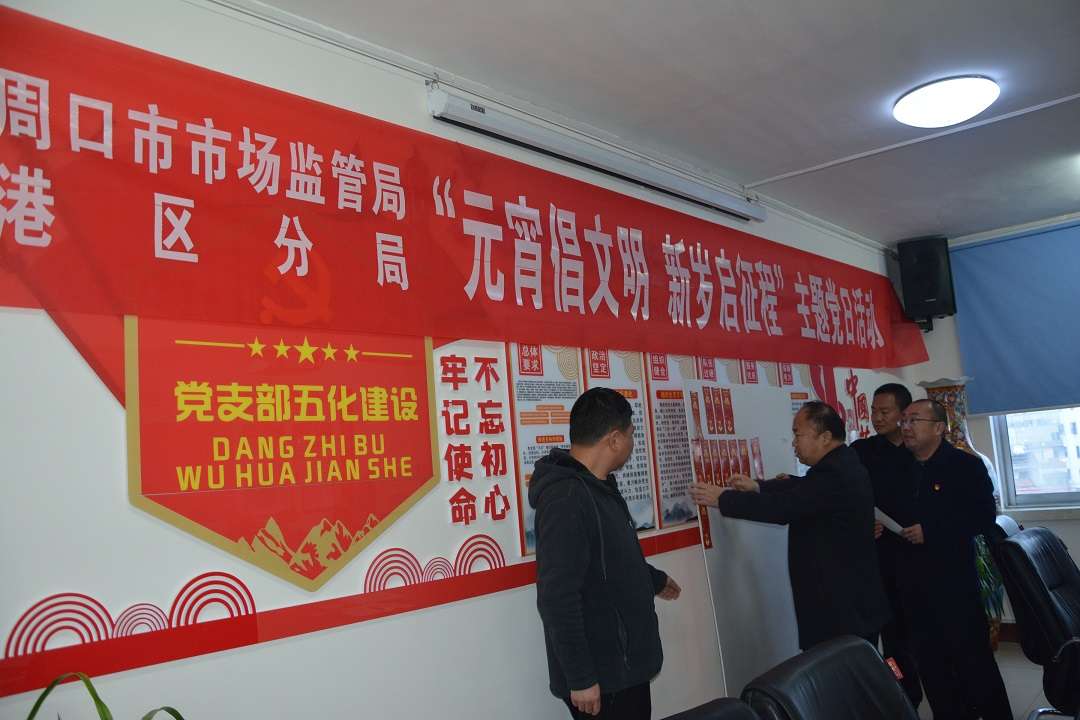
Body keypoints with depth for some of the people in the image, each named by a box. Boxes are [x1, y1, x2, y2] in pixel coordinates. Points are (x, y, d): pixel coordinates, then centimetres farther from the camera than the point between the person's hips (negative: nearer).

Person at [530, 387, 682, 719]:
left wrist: (654, 580, 37)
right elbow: (557, 599, -27)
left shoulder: (597, 487, 8)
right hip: (600, 677, -9)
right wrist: (580, 678, -23)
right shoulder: (566, 498, -24)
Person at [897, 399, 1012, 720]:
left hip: (955, 579, -5)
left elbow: (983, 517, -13)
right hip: (913, 583, 5)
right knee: (930, 663, 13)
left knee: (973, 658, 0)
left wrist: (931, 532, -17)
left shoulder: (966, 465, -5)